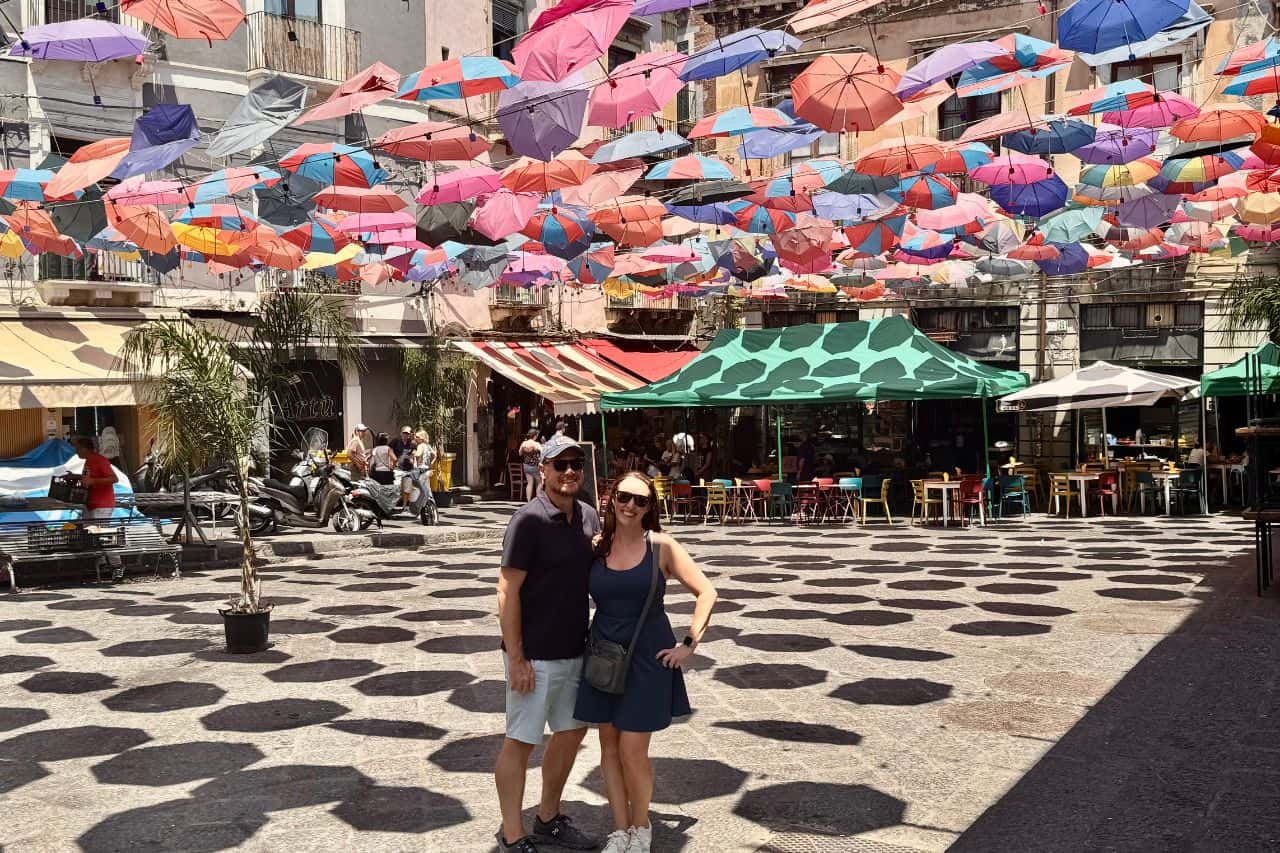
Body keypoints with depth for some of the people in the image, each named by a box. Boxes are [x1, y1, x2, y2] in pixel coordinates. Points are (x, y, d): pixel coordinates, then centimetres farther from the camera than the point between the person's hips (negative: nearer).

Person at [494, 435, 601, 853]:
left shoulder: (588, 516, 4)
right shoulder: (528, 520, -16)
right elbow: (508, 591, -17)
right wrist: (516, 658, -19)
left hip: (574, 649, 8)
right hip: (535, 655, -8)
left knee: (572, 730, 19)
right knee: (520, 741, 4)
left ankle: (548, 819, 37)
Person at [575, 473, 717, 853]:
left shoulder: (662, 546, -8)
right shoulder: (596, 546, -1)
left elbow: (707, 592, -4)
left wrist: (689, 643, -6)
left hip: (647, 658, -3)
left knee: (633, 751, -2)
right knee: (609, 748, 10)